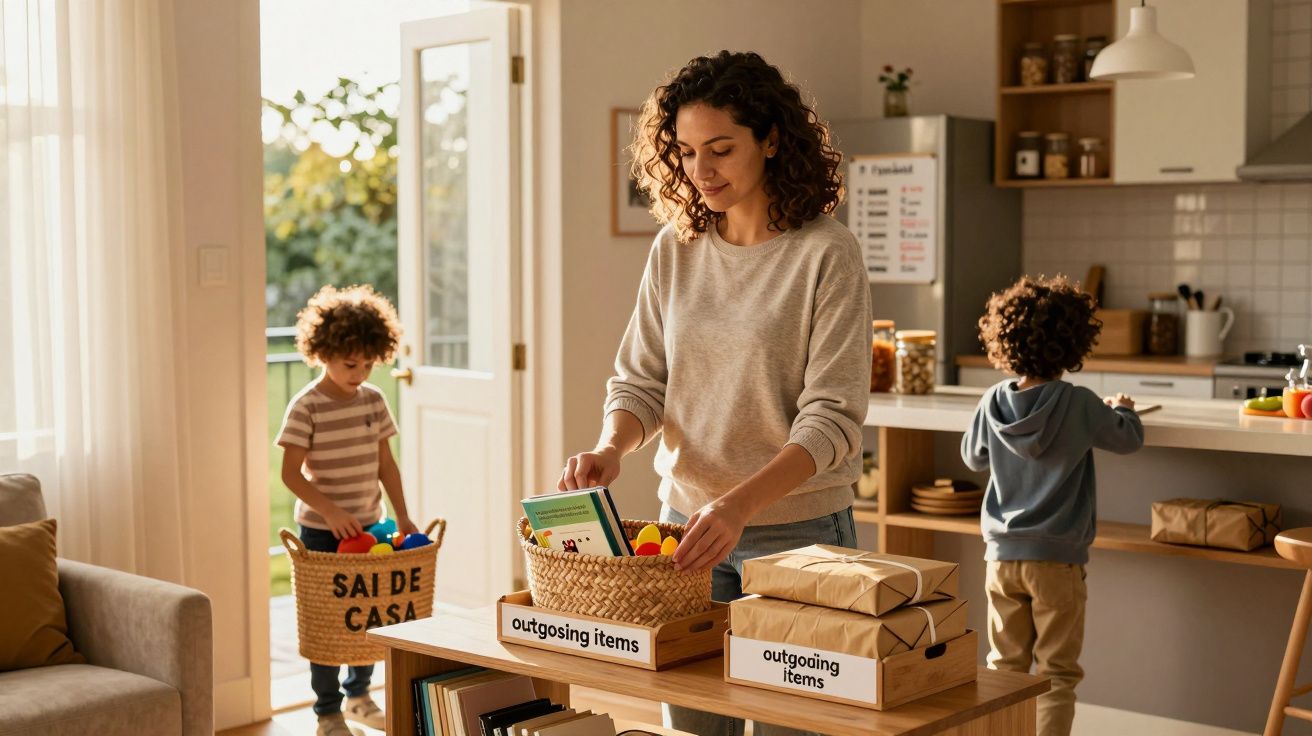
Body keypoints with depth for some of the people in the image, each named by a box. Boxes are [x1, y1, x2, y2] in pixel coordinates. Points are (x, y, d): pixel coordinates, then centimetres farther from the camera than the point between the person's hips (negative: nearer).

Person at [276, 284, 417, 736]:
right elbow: (290, 473, -15)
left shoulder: (373, 400, 3)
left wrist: (402, 516, 3)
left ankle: (359, 694, 31)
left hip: (368, 526, 5)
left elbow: (385, 463, 8)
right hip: (322, 530, -5)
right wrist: (330, 511, -26)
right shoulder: (306, 407, -13)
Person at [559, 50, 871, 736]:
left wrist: (739, 504, -28)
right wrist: (611, 447, -14)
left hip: (795, 529, -4)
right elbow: (640, 378, 7)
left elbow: (831, 418, -16)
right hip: (688, 521, 4)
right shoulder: (674, 250, 3)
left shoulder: (824, 253, -11)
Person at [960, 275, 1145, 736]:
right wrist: (1122, 408, 21)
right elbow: (1129, 439, 2)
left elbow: (973, 458, 13)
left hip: (1002, 555, 4)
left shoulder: (993, 403, -3)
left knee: (1005, 664, 14)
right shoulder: (1080, 405, -14)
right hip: (1057, 559, -3)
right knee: (1057, 670, 5)